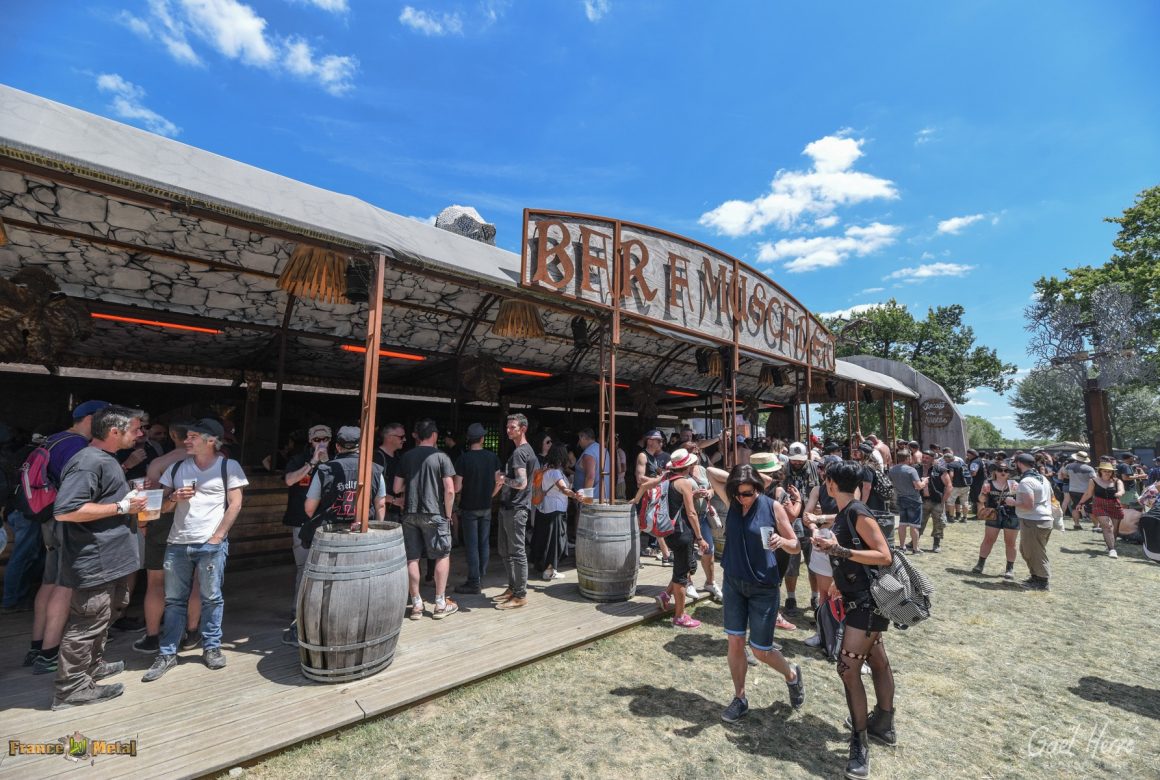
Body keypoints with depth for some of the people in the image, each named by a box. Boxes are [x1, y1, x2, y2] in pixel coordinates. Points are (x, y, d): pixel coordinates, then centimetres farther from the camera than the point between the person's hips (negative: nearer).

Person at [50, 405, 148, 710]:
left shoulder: (105, 459, 12)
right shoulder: (89, 462, -22)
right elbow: (64, 510, -28)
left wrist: (131, 499, 13)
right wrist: (121, 507, -23)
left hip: (108, 557, 11)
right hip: (95, 560, -11)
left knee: (101, 617, 23)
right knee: (88, 622, 2)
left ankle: (93, 665, 38)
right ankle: (71, 688, 14)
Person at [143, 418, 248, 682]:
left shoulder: (229, 466, -2)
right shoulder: (177, 467, 10)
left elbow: (235, 505, -5)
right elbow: (162, 506, 13)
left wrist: (218, 537, -10)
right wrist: (174, 497, -9)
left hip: (211, 544, -4)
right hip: (177, 543, 4)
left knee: (211, 598, 5)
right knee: (174, 600, 9)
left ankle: (211, 648, 19)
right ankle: (167, 654, 21)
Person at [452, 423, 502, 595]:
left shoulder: (463, 459, -14)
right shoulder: (493, 457, -2)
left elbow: (457, 488, -14)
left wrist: (456, 507, 4)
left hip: (469, 508, -4)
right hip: (486, 507, 4)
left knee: (472, 545, 3)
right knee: (484, 543, 12)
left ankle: (474, 583, 9)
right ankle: (481, 579, 22)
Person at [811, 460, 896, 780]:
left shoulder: (859, 514, -21)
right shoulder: (844, 514, 6)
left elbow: (884, 556, -23)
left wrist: (839, 550, -30)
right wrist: (840, 582, 19)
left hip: (869, 600, -10)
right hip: (859, 598, 10)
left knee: (848, 666, -8)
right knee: (877, 660, 22)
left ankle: (860, 744, 5)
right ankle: (884, 724, 38)